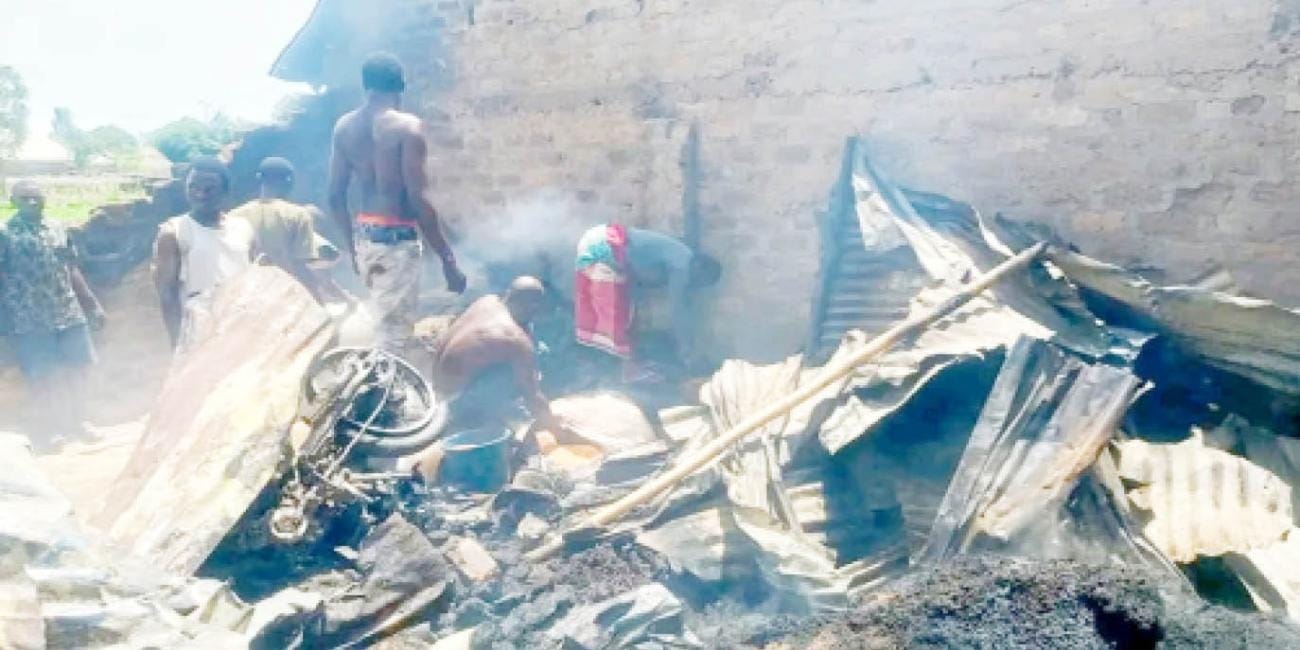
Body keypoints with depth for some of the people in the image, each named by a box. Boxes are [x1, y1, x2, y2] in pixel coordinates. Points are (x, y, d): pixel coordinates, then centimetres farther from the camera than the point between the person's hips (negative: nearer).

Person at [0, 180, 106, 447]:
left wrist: (93, 304, 12)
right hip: (29, 321, -4)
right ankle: (47, 429, 18)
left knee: (77, 370, 8)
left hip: (70, 314, 4)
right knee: (43, 379, 2)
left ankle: (73, 423, 25)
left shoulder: (57, 229, 10)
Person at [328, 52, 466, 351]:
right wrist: (448, 260, -13)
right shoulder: (407, 126, -13)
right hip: (397, 238, -7)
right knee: (395, 335, -1)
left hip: (364, 236, 7)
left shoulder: (344, 127, 6)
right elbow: (419, 201, -18)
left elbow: (335, 197, 8)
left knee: (385, 324, 21)